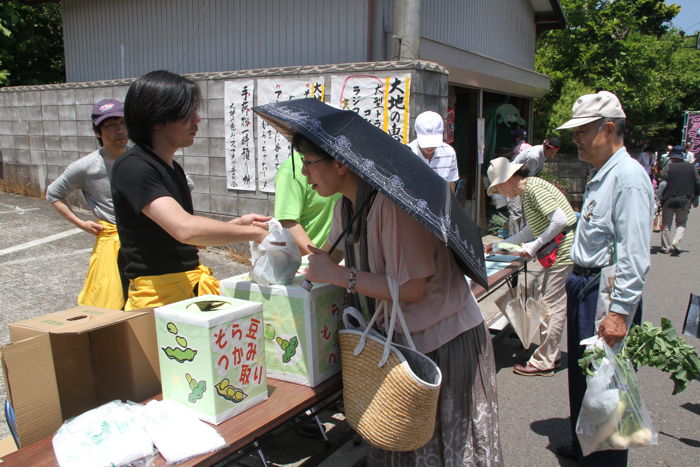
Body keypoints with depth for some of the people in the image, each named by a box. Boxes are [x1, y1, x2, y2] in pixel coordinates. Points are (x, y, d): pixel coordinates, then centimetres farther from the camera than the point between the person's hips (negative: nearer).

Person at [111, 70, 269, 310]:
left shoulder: (173, 169, 16)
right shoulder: (133, 168, -13)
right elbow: (185, 229, -27)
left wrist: (237, 223, 7)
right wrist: (255, 232, -18)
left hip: (195, 287, 8)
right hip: (158, 295, -7)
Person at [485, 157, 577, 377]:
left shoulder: (533, 188, -16)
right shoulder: (527, 191, 15)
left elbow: (560, 221, -24)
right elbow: (533, 229, 23)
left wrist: (534, 246, -17)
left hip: (564, 249, -10)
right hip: (558, 250, 10)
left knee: (551, 305, -4)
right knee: (545, 299, 15)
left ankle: (543, 362, 4)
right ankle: (550, 354, 25)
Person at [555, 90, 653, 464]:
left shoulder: (629, 177, -19)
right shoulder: (600, 175, 13)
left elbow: (634, 256, -24)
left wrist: (619, 312, -26)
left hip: (606, 291, -10)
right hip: (582, 285, 10)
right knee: (581, 376, 21)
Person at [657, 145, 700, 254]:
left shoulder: (669, 167, -8)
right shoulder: (691, 167, 2)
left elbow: (663, 184, -12)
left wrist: (659, 198, -3)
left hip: (669, 200, -2)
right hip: (685, 201, 2)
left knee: (666, 224, 11)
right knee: (681, 224, 14)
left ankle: (665, 247, 15)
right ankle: (676, 242, -8)